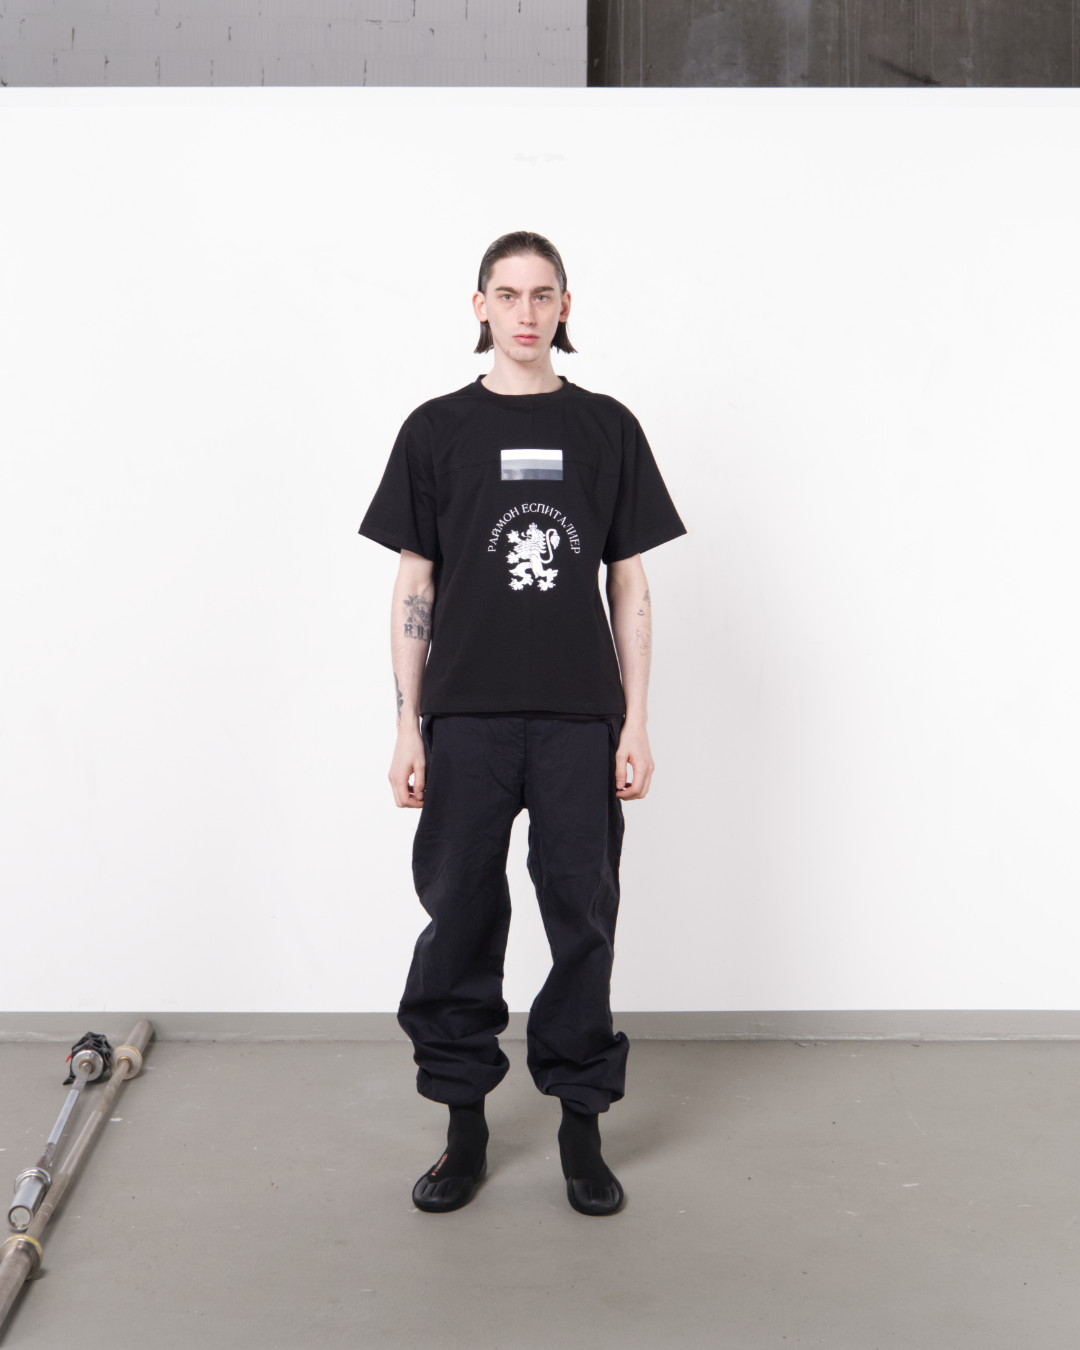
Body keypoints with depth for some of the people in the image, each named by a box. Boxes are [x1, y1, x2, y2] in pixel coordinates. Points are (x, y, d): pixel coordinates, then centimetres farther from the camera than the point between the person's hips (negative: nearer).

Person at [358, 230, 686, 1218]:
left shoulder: (607, 429, 5)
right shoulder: (437, 430, 3)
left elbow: (631, 589, 5)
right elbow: (414, 589, 4)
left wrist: (636, 724, -1)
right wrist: (408, 726, -2)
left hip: (581, 722, 0)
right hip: (466, 721, 0)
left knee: (582, 922, 6)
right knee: (461, 922, 6)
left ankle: (582, 1125, 21)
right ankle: (464, 1126, 21)